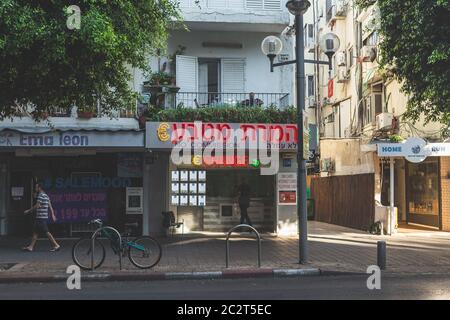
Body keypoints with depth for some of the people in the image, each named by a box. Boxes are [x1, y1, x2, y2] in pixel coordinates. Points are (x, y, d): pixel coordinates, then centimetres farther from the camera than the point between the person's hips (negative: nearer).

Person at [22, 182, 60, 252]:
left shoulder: (41, 195, -14)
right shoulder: (46, 196, 16)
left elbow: (37, 206, -17)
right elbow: (50, 206, 15)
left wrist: (28, 211, -7)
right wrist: (53, 215, 14)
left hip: (41, 218, -10)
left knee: (46, 232, -8)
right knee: (35, 232, 12)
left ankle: (56, 245, -6)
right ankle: (31, 247, 16)